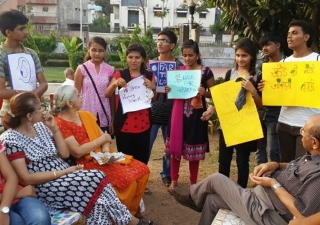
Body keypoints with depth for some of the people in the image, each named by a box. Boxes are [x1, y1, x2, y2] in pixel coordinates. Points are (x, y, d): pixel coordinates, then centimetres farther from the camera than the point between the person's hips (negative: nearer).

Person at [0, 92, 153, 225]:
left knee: (97, 197, -24)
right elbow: (26, 179, -16)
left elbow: (65, 154, 8)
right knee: (96, 179, -23)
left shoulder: (40, 127, 8)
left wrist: (54, 128, -2)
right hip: (45, 187, -6)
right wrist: (63, 172, -19)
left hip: (64, 178, 6)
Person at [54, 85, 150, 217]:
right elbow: (77, 152, -20)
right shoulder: (60, 124, -13)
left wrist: (106, 149, -12)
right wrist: (101, 139, -10)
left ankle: (132, 211, 11)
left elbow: (104, 136, 11)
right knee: (128, 180, -23)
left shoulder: (86, 115, 12)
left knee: (142, 170, -4)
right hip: (86, 164, -8)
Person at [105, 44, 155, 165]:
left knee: (142, 160, 5)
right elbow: (107, 95, -7)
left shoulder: (149, 76, 7)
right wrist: (115, 84, -27)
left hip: (143, 125, 2)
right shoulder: (120, 75, 2)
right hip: (124, 124, -1)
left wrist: (152, 88, -10)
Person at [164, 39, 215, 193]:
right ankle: (174, 180, 24)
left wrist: (204, 93, -20)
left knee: (194, 150, 6)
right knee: (175, 147, 6)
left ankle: (193, 183, 24)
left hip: (196, 114, -3)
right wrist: (168, 91, -7)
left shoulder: (206, 72, -3)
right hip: (179, 113, 3)